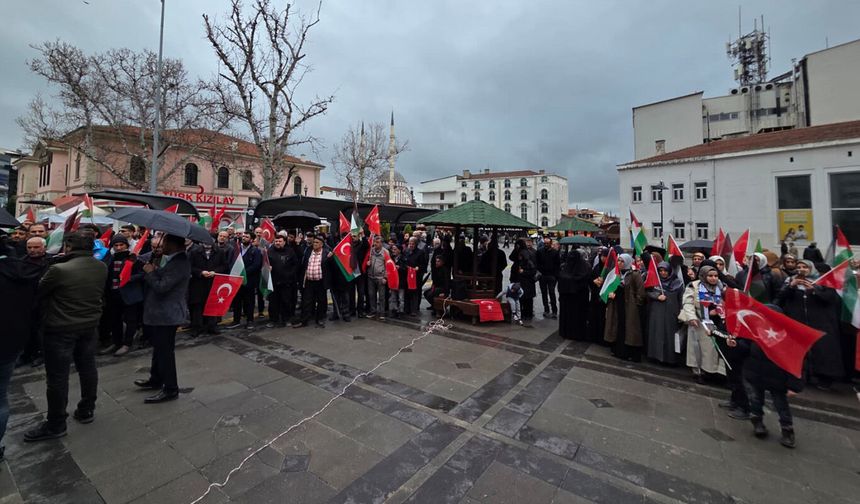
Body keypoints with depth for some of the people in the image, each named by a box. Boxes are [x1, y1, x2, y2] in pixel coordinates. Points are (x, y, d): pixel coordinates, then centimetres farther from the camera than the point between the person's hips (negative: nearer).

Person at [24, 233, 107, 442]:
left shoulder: (59, 269, -21)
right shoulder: (102, 267, -4)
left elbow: (38, 292, -5)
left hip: (61, 329, -5)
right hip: (89, 325, 6)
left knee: (58, 376, 6)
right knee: (87, 368, 16)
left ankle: (56, 425, 18)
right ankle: (86, 411, 30)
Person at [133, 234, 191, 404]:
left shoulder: (179, 263, -24)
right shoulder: (173, 260, 10)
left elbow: (161, 287, -25)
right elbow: (162, 279, 17)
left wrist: (150, 272, -11)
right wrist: (155, 270, 0)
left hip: (167, 315, -11)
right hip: (162, 313, 11)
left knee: (165, 351, -1)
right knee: (159, 348, 24)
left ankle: (171, 389, 11)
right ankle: (156, 380, 41)